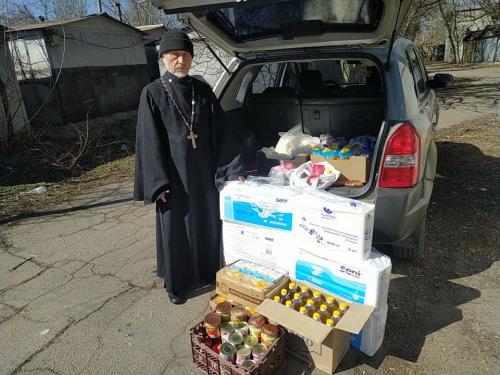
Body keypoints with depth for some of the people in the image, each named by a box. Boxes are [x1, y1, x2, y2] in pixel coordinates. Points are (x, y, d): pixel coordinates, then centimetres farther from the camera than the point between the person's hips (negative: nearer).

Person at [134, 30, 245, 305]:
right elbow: (149, 140, -8)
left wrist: (233, 168, -3)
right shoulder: (153, 93, -5)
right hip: (174, 174, -3)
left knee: (207, 221, 14)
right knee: (175, 228, 7)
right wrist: (158, 182, -12)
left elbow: (221, 132, 3)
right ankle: (177, 283, 28)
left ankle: (207, 272, 36)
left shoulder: (203, 90, 5)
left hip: (204, 170, 4)